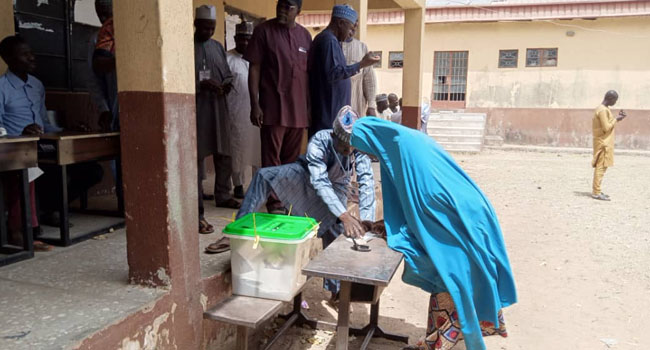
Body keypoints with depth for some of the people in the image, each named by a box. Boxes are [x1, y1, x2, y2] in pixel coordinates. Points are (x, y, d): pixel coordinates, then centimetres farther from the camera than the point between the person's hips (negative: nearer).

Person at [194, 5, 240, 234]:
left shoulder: (218, 47, 15)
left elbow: (227, 74, 20)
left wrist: (227, 84, -2)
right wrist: (202, 84, -21)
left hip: (219, 107, 6)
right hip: (196, 108, -6)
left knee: (224, 156, 14)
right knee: (197, 161, -8)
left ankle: (222, 196, 34)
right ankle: (198, 213, -8)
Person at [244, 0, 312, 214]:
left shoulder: (305, 35, 11)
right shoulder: (264, 30, -1)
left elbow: (309, 73, 15)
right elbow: (254, 69, -4)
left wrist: (310, 107, 12)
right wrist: (255, 104, -11)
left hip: (298, 109, 4)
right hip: (273, 107, -4)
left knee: (291, 159, 10)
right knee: (272, 158, -1)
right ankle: (274, 203, 8)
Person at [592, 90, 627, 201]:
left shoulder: (604, 109, 15)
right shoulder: (603, 110, -16)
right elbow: (606, 128, -20)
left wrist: (617, 118, 11)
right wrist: (617, 120, -9)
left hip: (604, 142, 10)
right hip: (603, 143, -10)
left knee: (601, 167, 12)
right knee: (601, 167, -9)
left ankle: (596, 191, 16)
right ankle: (596, 193, -8)